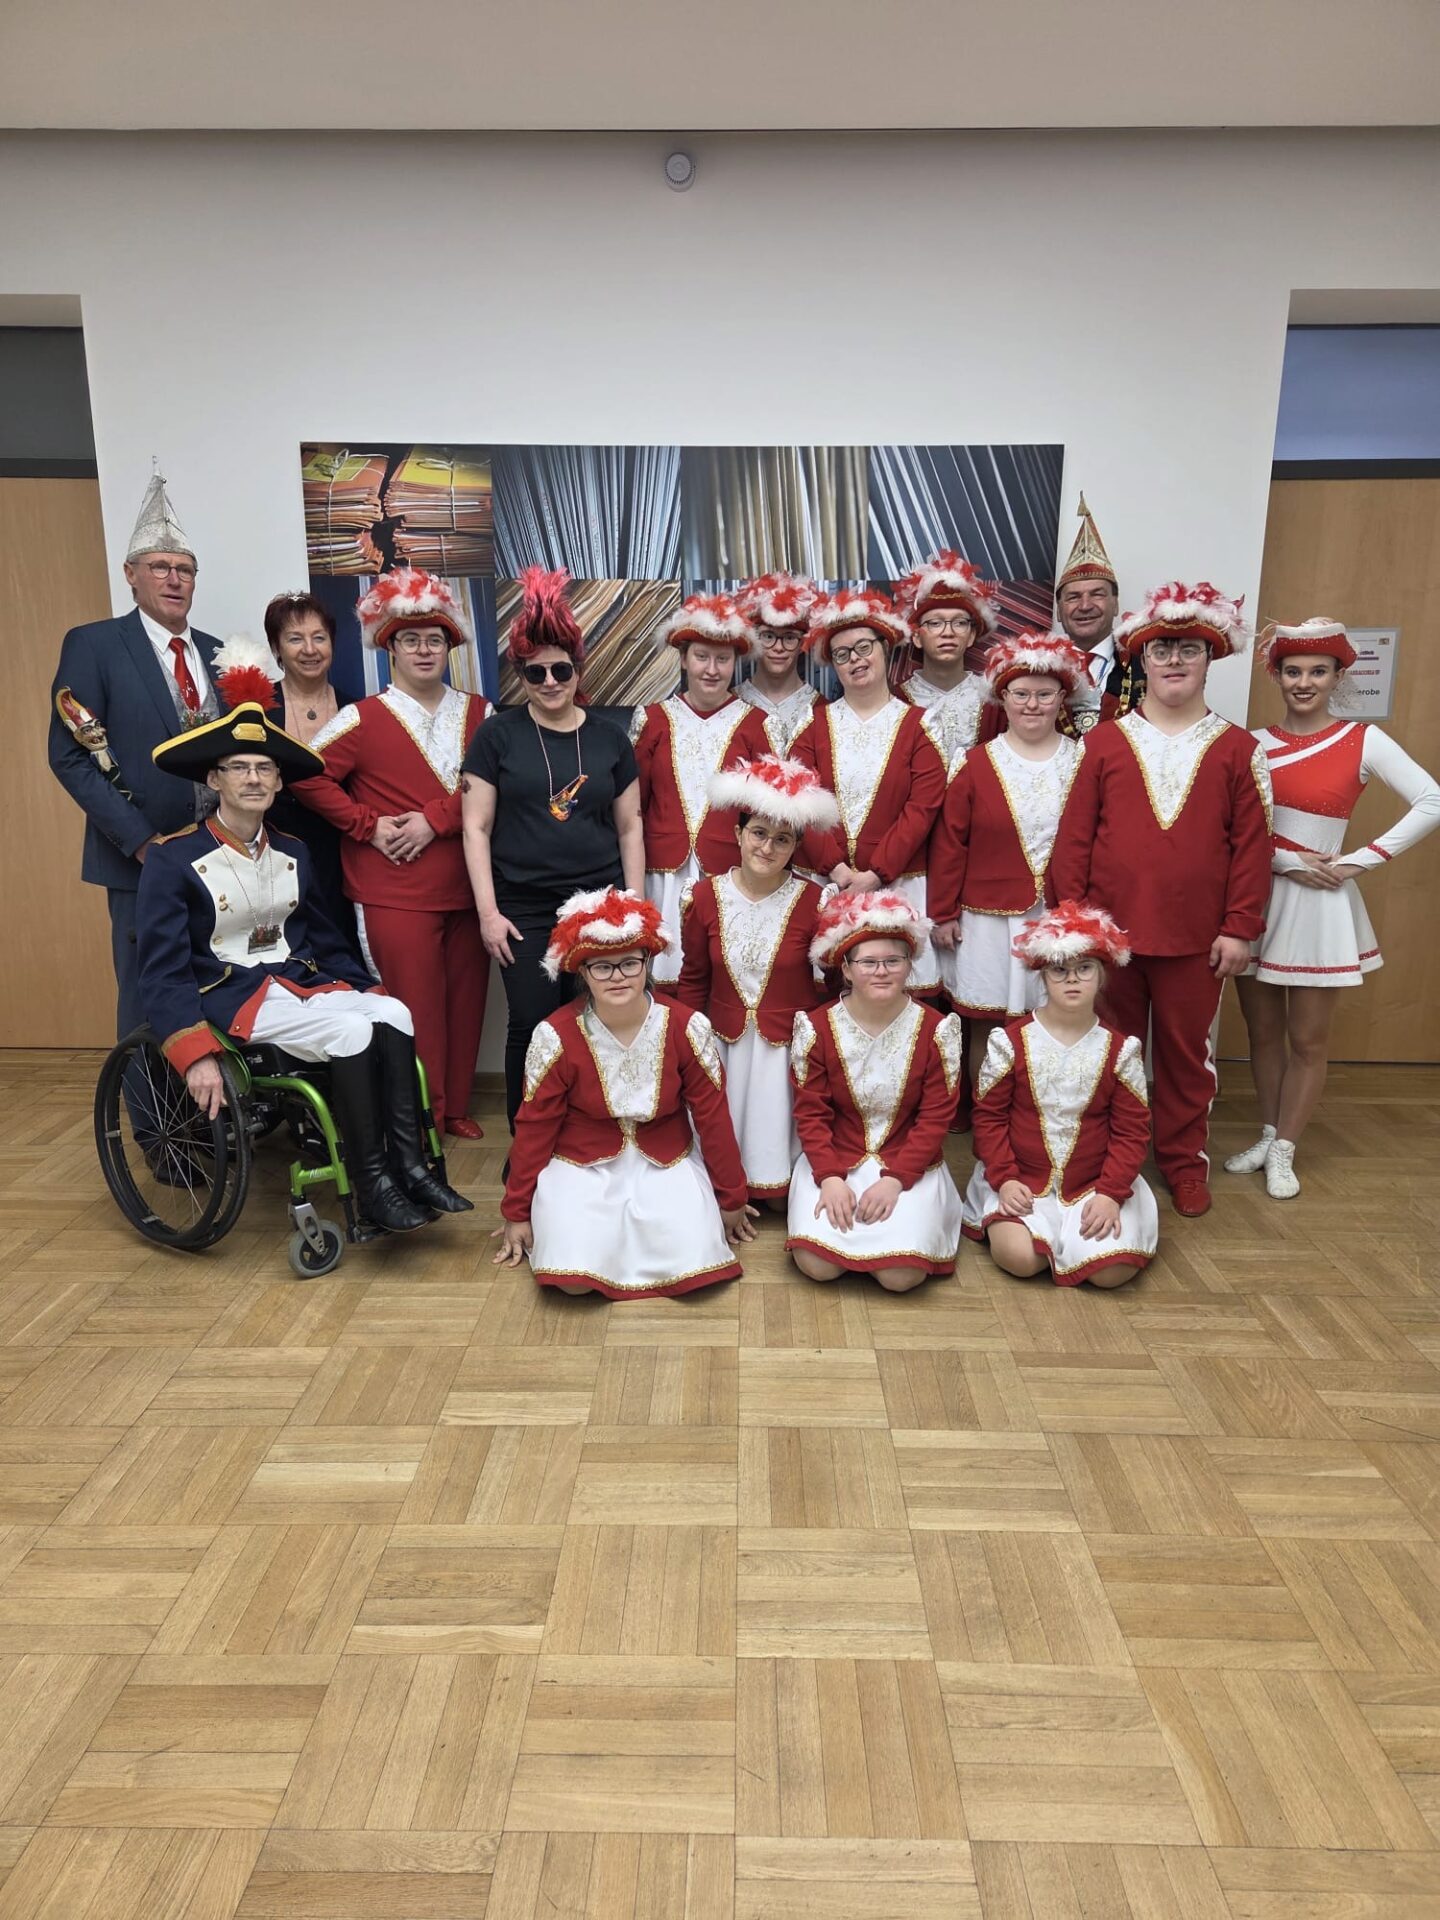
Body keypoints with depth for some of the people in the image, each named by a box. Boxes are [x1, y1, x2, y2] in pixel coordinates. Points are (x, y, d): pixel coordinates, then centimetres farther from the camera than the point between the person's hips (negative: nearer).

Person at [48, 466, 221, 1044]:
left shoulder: (216, 653, 12)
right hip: (141, 859, -4)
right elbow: (69, 756, -8)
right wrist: (142, 841, -14)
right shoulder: (92, 644, -3)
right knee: (146, 1005, 3)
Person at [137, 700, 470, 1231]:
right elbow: (163, 971, -11)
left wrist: (367, 989, 4)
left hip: (301, 979, 6)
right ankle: (372, 1184, -21)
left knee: (393, 1014, -24)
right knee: (352, 1032, -30)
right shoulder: (174, 857, -7)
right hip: (231, 994, -5)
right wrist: (196, 1056, -23)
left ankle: (410, 1165, -25)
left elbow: (323, 937, 18)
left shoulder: (292, 852, 11)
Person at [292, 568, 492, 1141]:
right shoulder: (364, 718, -1)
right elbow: (308, 776, -2)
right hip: (395, 894, -3)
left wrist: (433, 819, -13)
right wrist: (368, 825, -7)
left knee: (465, 1002, 9)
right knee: (416, 1009, -1)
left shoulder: (477, 712, 8)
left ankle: (456, 1108, 25)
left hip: (466, 888, 3)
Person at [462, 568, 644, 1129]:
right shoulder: (498, 734, 2)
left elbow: (630, 828, 12)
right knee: (531, 1029, 1)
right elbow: (475, 827, 1)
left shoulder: (609, 737, 8)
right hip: (525, 910, -1)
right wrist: (488, 911, -5)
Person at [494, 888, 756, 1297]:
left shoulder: (686, 1028, -14)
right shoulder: (557, 1035, -16)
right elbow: (534, 1126, -5)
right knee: (575, 1278, -20)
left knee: (695, 1267, -17)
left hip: (667, 1164, 1)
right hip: (581, 1167, -1)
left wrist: (731, 1199, 6)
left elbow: (713, 1117, -4)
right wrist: (517, 1212, 2)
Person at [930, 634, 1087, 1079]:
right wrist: (944, 914, 0)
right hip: (989, 921, 0)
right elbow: (949, 845, 1)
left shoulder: (1085, 761, 3)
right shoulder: (976, 764, 0)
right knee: (985, 1027, 7)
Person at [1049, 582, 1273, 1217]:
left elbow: (1252, 844, 1)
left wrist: (1239, 926, -4)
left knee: (1187, 1051, 11)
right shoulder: (1103, 742, 3)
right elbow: (1073, 836, 0)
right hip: (1109, 927, 0)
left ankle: (1184, 1160, 27)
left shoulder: (1237, 749, 4)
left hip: (1195, 937, 0)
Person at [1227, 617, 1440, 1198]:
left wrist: (1359, 862, -12)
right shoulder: (1254, 744, 2)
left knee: (1307, 1039, 6)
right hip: (1257, 898, 2)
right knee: (1262, 1029, 11)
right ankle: (1267, 1136, 26)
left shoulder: (1363, 741, -4)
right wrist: (1287, 861, -15)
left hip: (1320, 903, -2)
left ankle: (1284, 1150, 19)